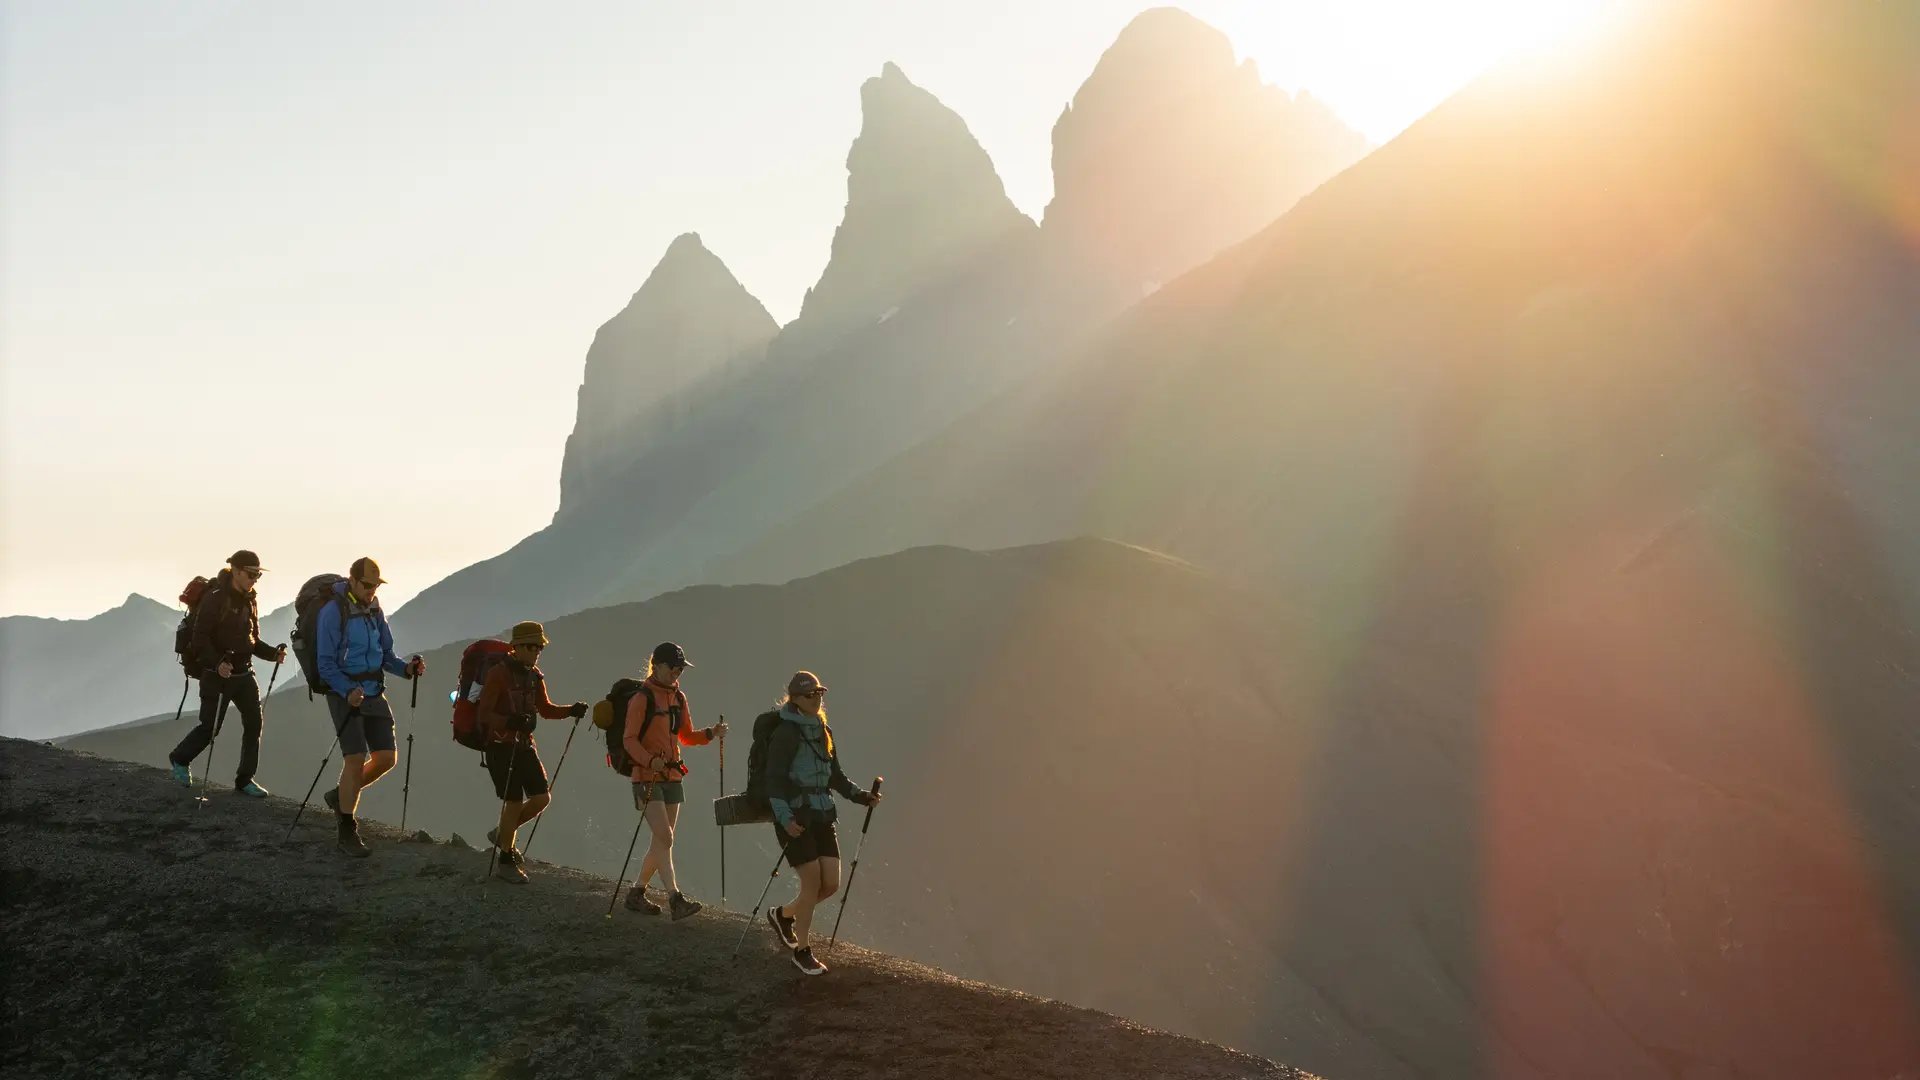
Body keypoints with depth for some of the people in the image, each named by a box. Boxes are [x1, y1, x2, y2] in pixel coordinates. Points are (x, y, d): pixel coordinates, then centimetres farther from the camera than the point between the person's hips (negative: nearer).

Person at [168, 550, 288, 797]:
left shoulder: (250, 600, 10)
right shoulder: (215, 599, -13)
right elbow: (200, 638, -17)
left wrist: (273, 653, -1)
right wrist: (217, 663, -30)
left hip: (243, 673, 6)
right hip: (216, 673, -6)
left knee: (254, 723, -3)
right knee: (209, 727, -1)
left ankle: (245, 779, 6)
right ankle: (180, 759, 28)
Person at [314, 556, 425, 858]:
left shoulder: (375, 610, 8)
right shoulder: (333, 612, -12)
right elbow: (325, 663, -14)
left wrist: (406, 668, -8)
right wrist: (349, 691, -28)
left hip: (374, 693, 6)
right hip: (344, 693, -6)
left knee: (385, 758, 1)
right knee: (356, 759, -13)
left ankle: (340, 796, 27)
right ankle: (348, 833, -2)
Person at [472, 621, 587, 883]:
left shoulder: (534, 675, 8)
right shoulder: (499, 674, -15)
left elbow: (545, 709, 17)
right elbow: (485, 714, -18)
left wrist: (571, 710, 0)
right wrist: (509, 721, -36)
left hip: (525, 745, 7)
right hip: (501, 745, -7)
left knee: (541, 798, 1)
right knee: (514, 801, -6)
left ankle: (502, 834, 24)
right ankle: (505, 861, 9)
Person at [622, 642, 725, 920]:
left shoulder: (678, 697, 12)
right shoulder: (642, 698, -10)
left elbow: (686, 736, 17)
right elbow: (629, 739, -13)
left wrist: (710, 733, -2)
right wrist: (650, 761, -28)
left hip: (672, 776, 7)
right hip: (648, 777, -7)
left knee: (662, 839, 9)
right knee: (664, 837, -16)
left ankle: (637, 892, 23)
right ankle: (675, 899, -20)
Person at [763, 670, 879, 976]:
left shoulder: (823, 731, 13)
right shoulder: (786, 733, -10)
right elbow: (774, 779, -15)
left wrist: (860, 796, 8)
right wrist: (784, 817, -26)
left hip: (821, 815, 7)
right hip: (794, 818, -7)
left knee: (831, 884, 3)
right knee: (812, 882, -8)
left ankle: (783, 915, 30)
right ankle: (802, 952, 8)